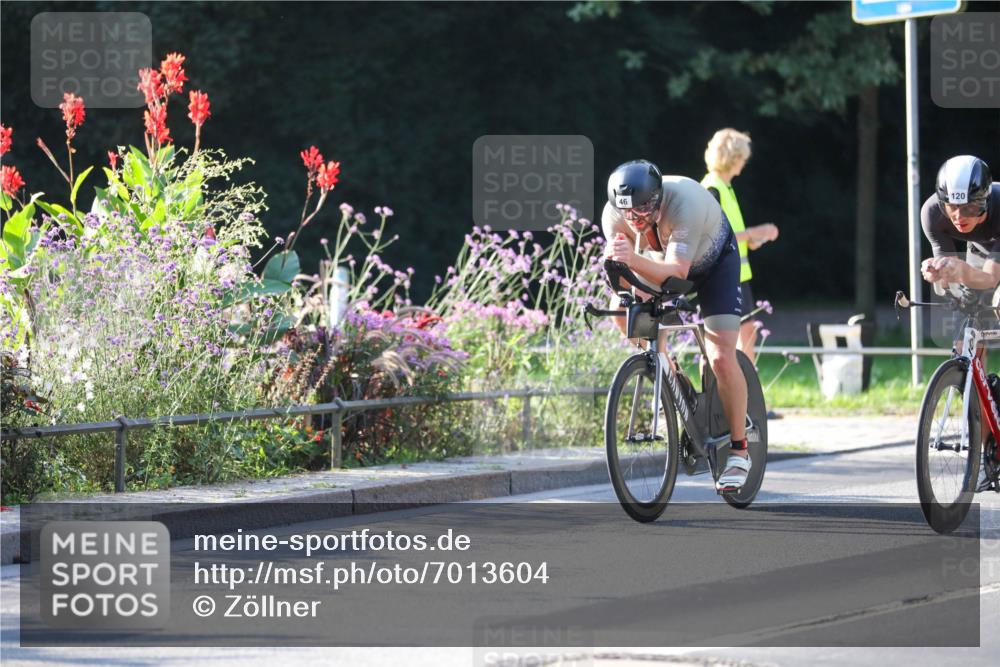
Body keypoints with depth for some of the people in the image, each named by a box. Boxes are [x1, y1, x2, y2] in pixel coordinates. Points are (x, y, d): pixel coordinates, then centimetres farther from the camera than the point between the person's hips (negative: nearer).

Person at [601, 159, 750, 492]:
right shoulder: (614, 215, -28)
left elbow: (676, 274, -47)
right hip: (661, 261, 5)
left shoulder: (684, 201, -41)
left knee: (722, 358, -16)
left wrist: (634, 260, -63)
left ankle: (739, 451, -3)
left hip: (712, 262, -5)